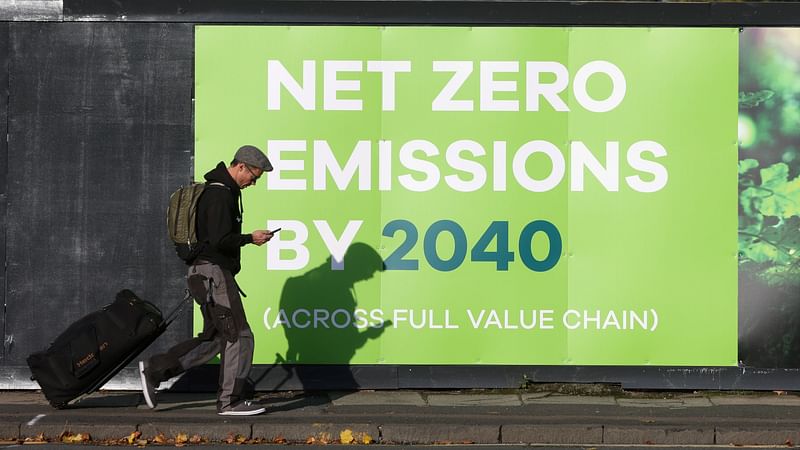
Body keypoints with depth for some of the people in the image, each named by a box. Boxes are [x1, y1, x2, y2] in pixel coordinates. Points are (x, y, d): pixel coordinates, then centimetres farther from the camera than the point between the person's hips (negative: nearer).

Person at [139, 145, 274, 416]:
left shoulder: (219, 190, 18)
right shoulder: (220, 194, -16)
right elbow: (220, 240, -23)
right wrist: (251, 238, -10)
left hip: (204, 272, 11)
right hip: (213, 272, -11)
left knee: (213, 338, 12)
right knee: (239, 335, -6)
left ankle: (153, 370, 12)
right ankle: (230, 401, -1)